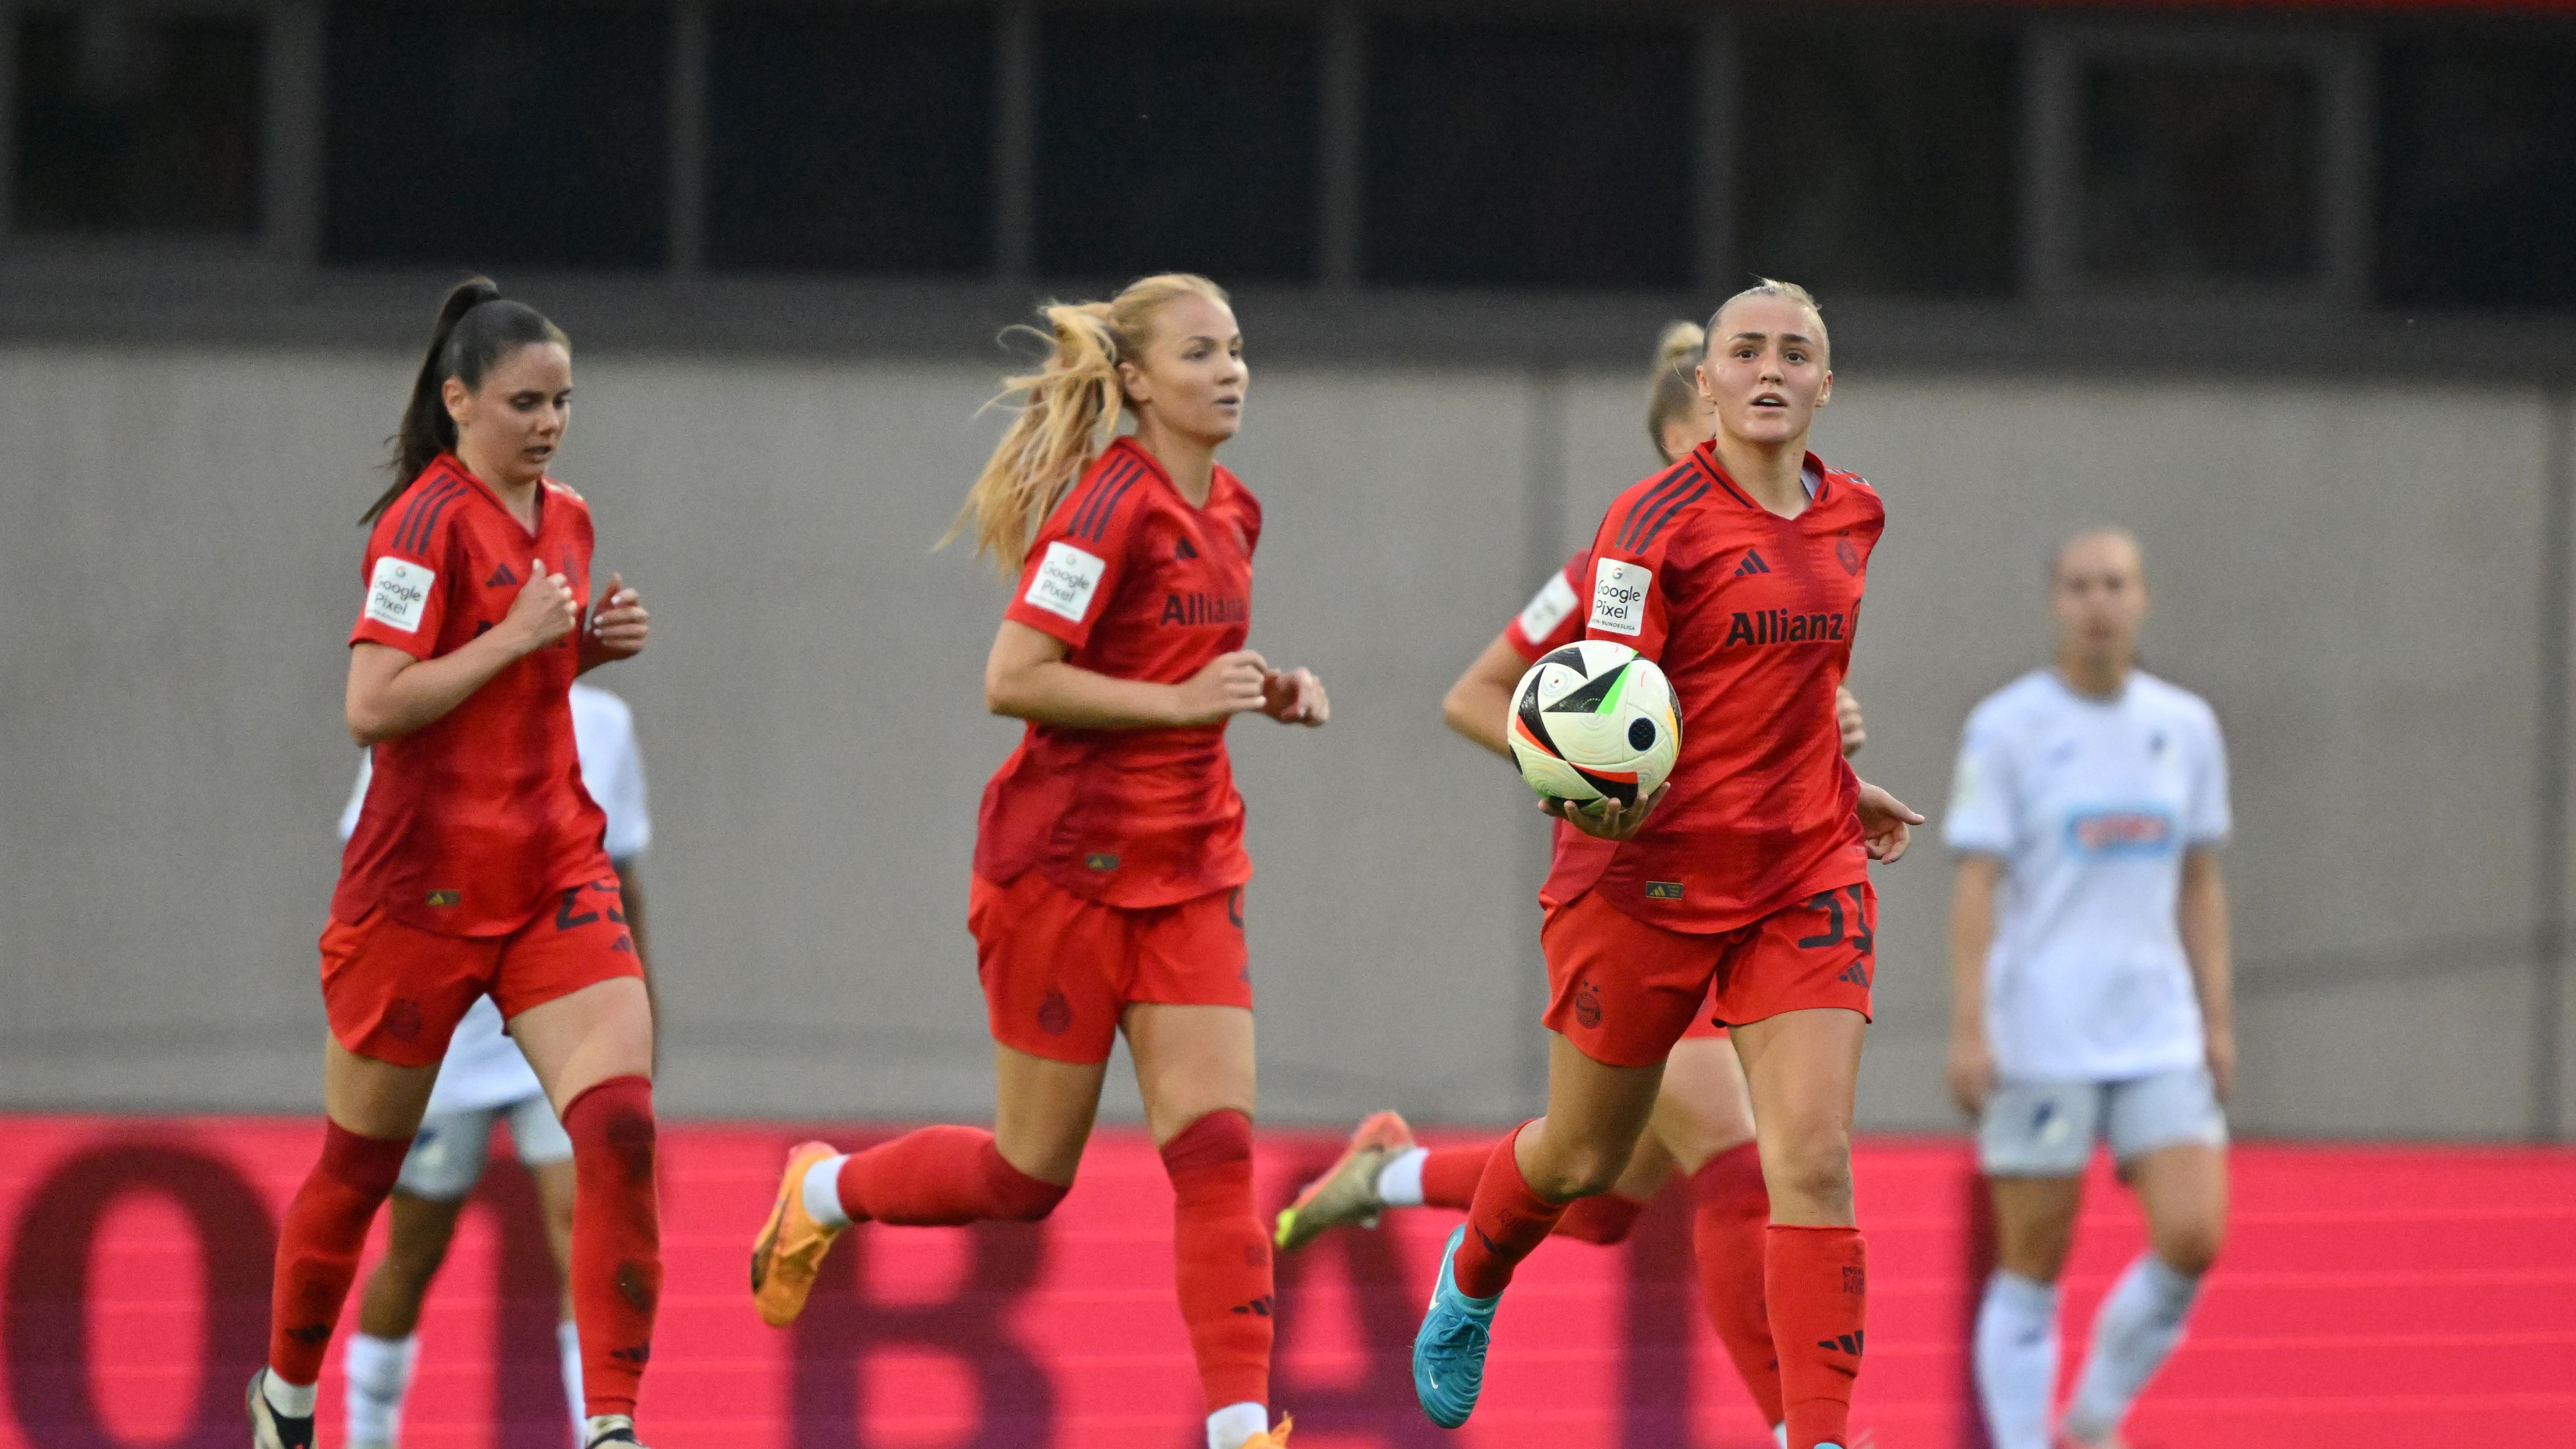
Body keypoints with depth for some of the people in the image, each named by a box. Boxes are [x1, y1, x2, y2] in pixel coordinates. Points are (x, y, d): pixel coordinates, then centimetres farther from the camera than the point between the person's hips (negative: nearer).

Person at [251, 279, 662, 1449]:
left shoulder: (565, 519, 11)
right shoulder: (431, 519, -13)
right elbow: (372, 706, -20)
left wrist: (592, 643, 7)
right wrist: (515, 636, -20)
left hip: (556, 870, 6)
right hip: (425, 887, -6)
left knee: (622, 1125, -15)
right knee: (361, 1166, 9)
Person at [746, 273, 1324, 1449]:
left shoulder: (1227, 513, 10)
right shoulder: (1109, 504, -16)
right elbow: (1011, 681, -21)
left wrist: (1264, 694, 5)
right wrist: (1181, 701, -24)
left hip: (1187, 867, 7)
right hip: (1065, 862, -7)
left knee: (1216, 1149, -8)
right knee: (1030, 1174, 5)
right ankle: (822, 1194, 33)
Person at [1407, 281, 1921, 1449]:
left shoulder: (1853, 518, 6)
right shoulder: (1658, 520, -13)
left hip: (1806, 874, 4)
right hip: (1652, 872, -4)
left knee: (1813, 1164, -12)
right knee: (1583, 1157, 14)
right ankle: (1472, 1280, 48)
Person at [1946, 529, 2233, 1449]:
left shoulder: (2187, 728, 10)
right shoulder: (2006, 728, -2)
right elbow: (1976, 885, -6)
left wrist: (2217, 1021, 12)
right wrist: (1968, 1029, -13)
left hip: (2160, 1037, 4)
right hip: (2037, 1043, -4)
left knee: (2193, 1236, -10)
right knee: (2032, 1264, -3)